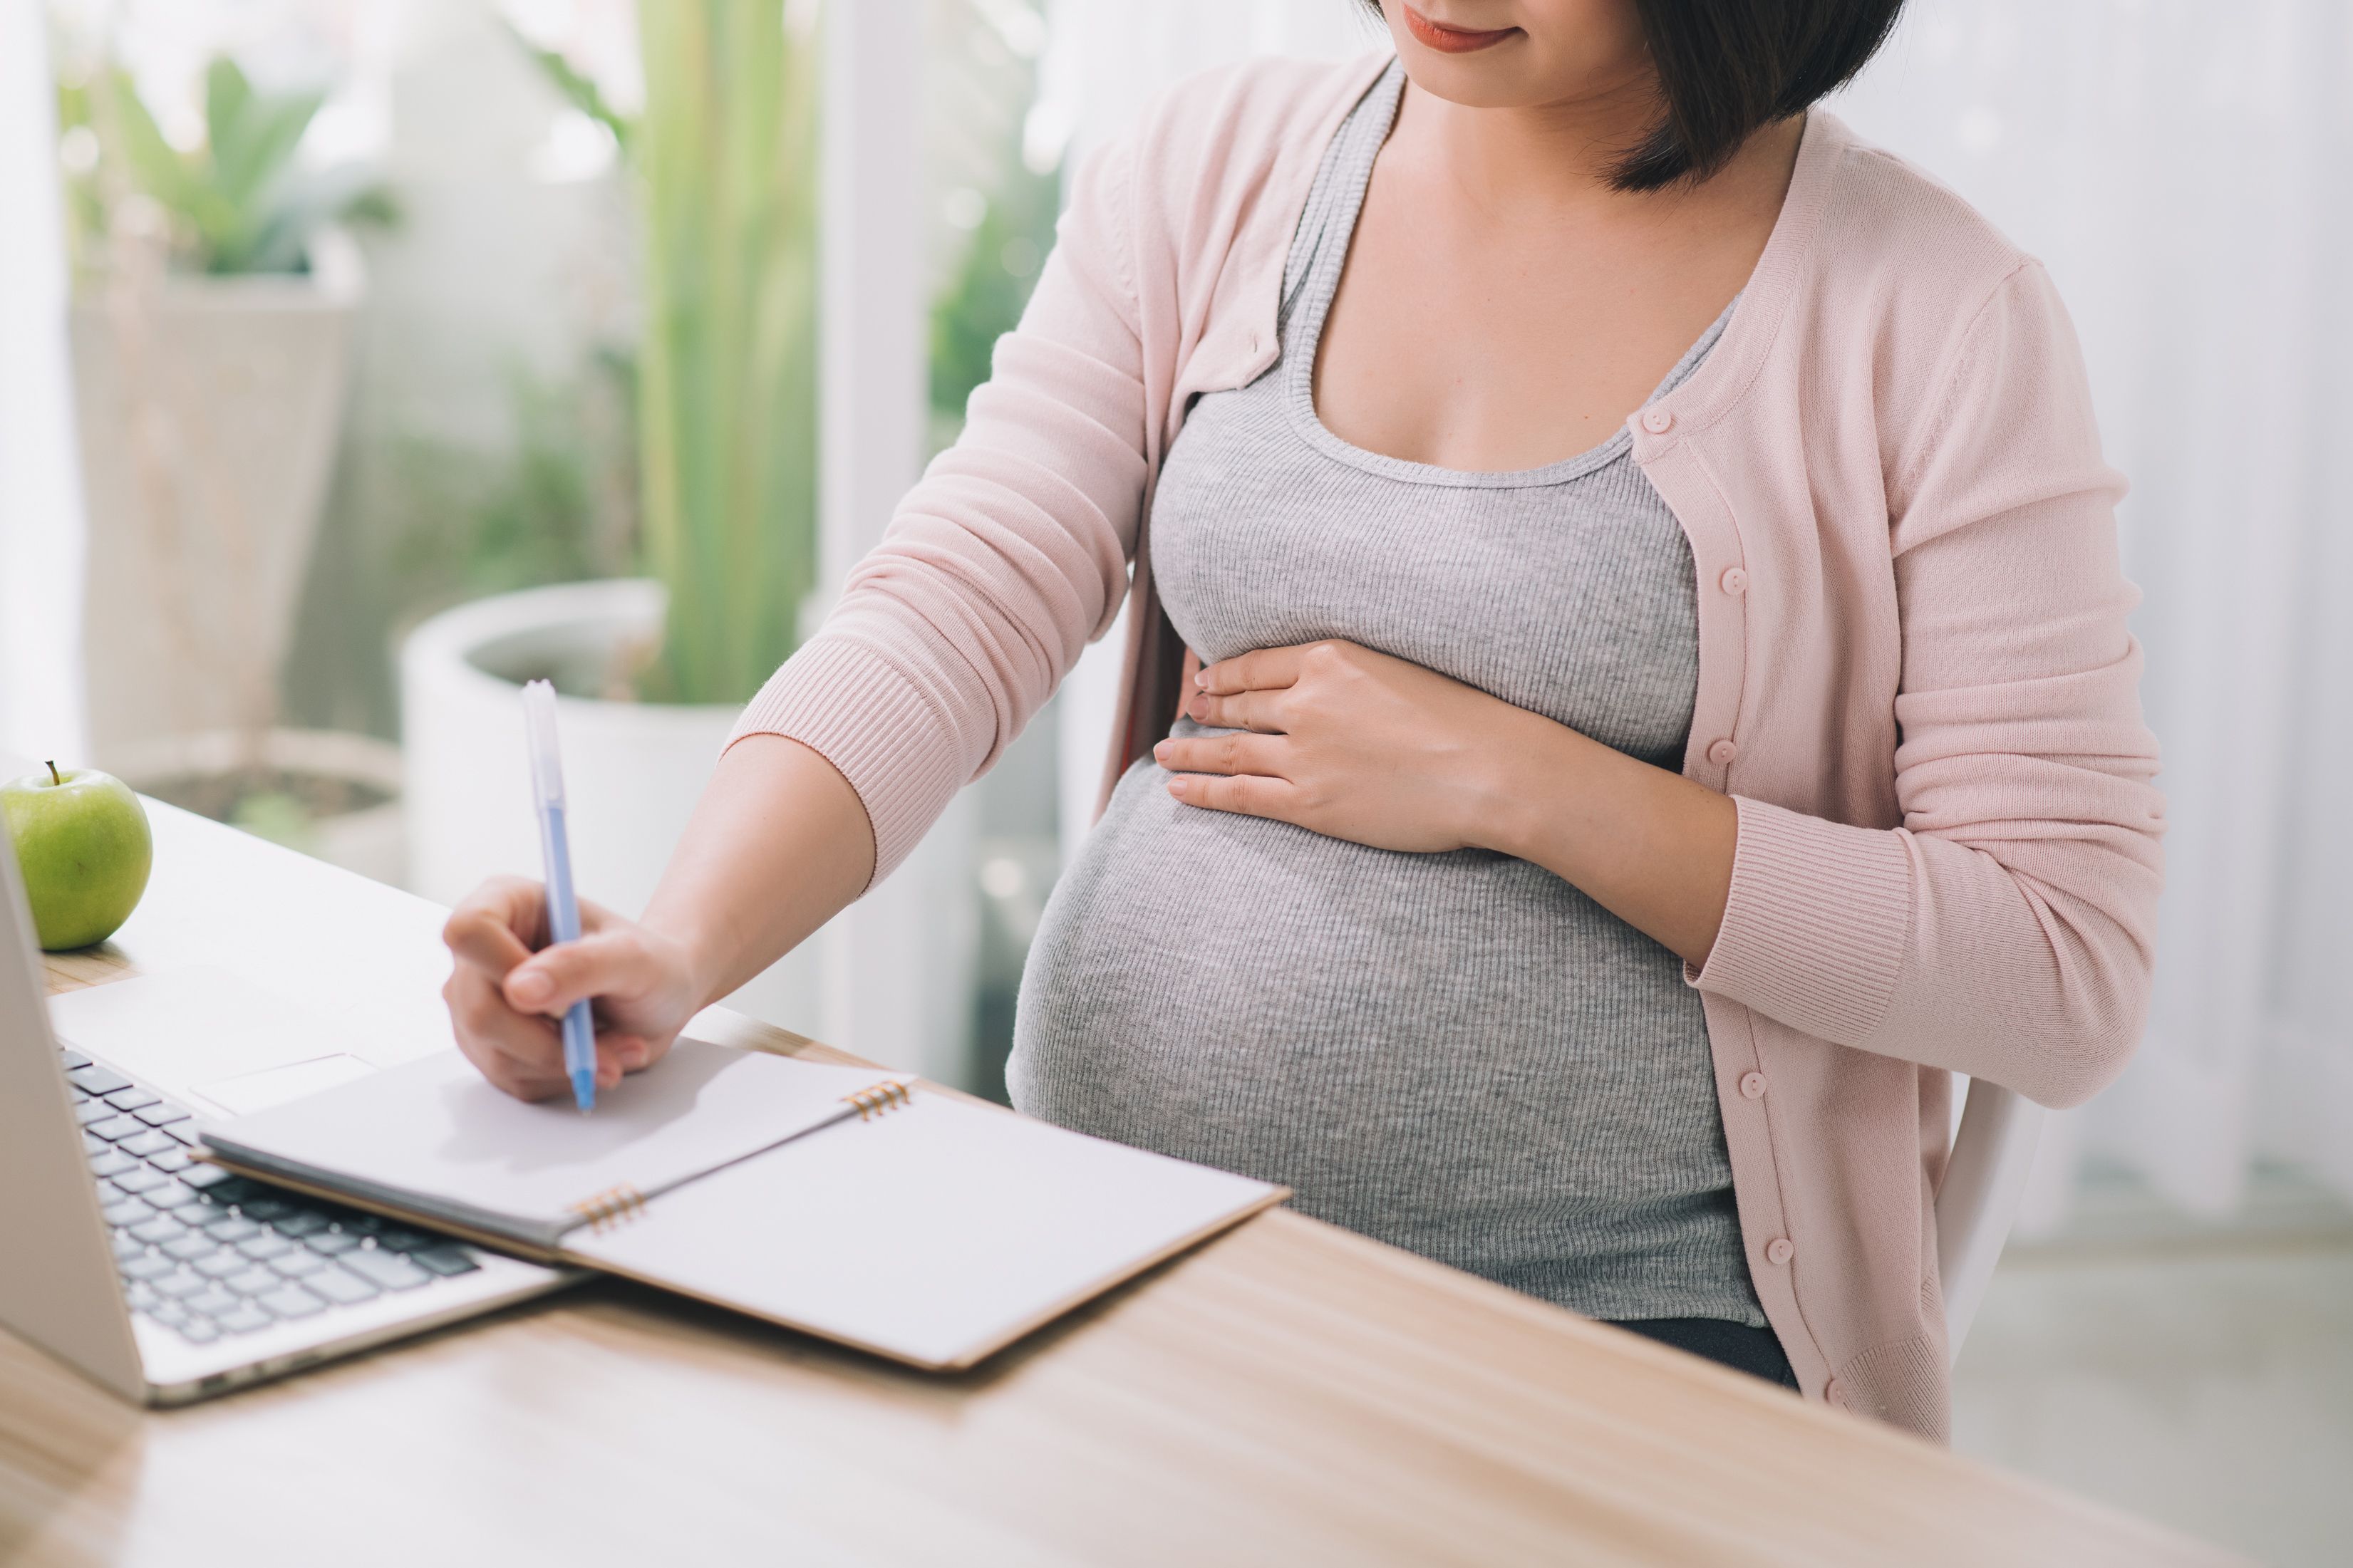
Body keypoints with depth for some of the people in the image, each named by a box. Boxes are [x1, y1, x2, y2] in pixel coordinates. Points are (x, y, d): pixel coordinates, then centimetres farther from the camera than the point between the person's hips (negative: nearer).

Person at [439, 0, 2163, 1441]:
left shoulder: (1939, 321, -8)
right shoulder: (1223, 163, 5)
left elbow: (2069, 976, -10)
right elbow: (954, 607, -4)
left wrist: (1507, 780, -15)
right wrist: (682, 943, -23)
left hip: (1615, 1318, -3)